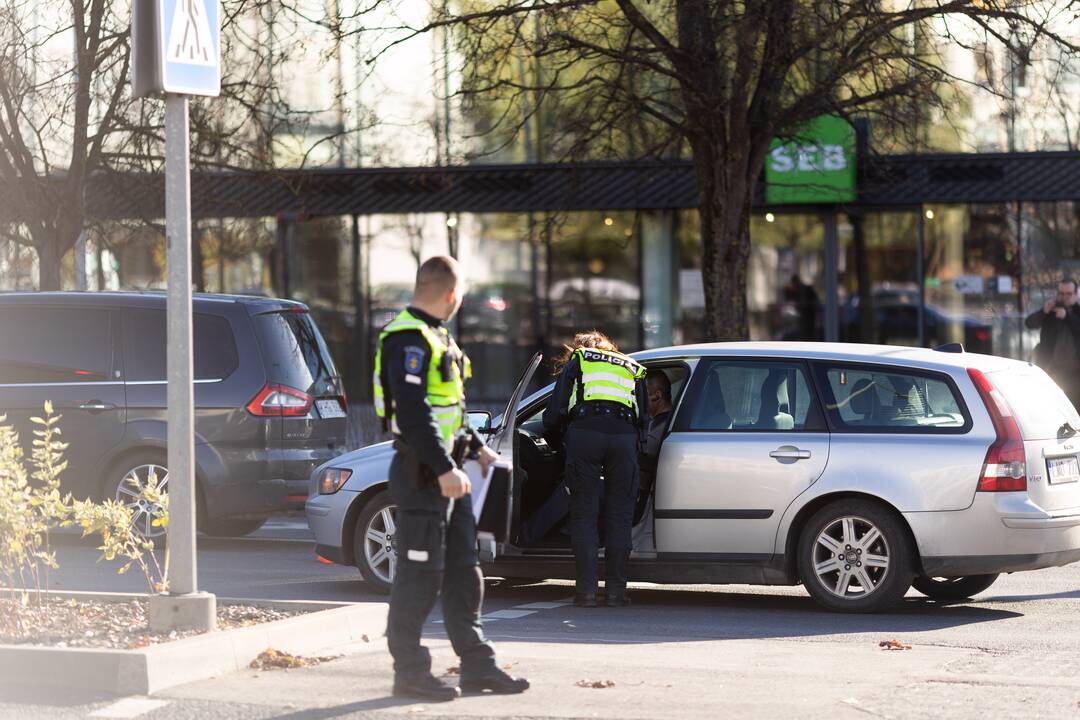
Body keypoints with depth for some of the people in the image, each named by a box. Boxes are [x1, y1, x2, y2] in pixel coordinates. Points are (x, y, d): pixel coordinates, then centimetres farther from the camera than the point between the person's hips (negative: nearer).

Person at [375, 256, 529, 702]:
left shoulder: (434, 336, 18)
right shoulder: (408, 340, -16)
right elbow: (413, 411, -25)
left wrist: (476, 447, 32)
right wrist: (443, 468, -29)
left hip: (446, 470, 10)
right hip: (421, 472, -10)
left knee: (463, 569, 13)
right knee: (420, 574, -5)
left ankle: (476, 665, 19)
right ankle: (409, 671, 1)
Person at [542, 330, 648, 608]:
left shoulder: (576, 362, 25)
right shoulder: (633, 370, 33)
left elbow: (554, 414, 17)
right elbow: (643, 418, 24)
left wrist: (554, 432, 34)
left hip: (584, 431, -2)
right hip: (624, 434, 2)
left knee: (584, 513, 2)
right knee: (619, 515, 7)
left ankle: (587, 589, -2)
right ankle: (615, 590, 4)